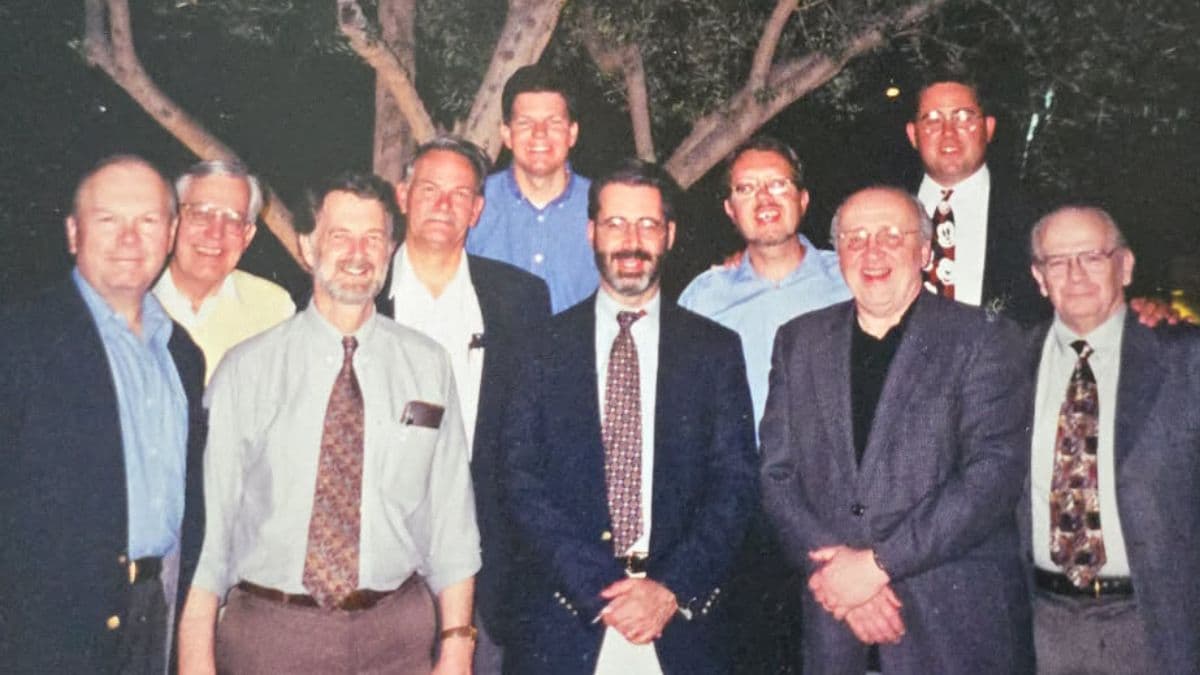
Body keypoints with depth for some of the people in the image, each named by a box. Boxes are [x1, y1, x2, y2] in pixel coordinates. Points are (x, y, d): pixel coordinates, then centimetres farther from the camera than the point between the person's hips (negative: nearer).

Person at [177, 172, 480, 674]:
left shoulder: (427, 366, 0)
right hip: (269, 631, -1)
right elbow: (210, 513, -5)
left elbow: (451, 515, 1)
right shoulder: (247, 369, -4)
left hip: (396, 633, 2)